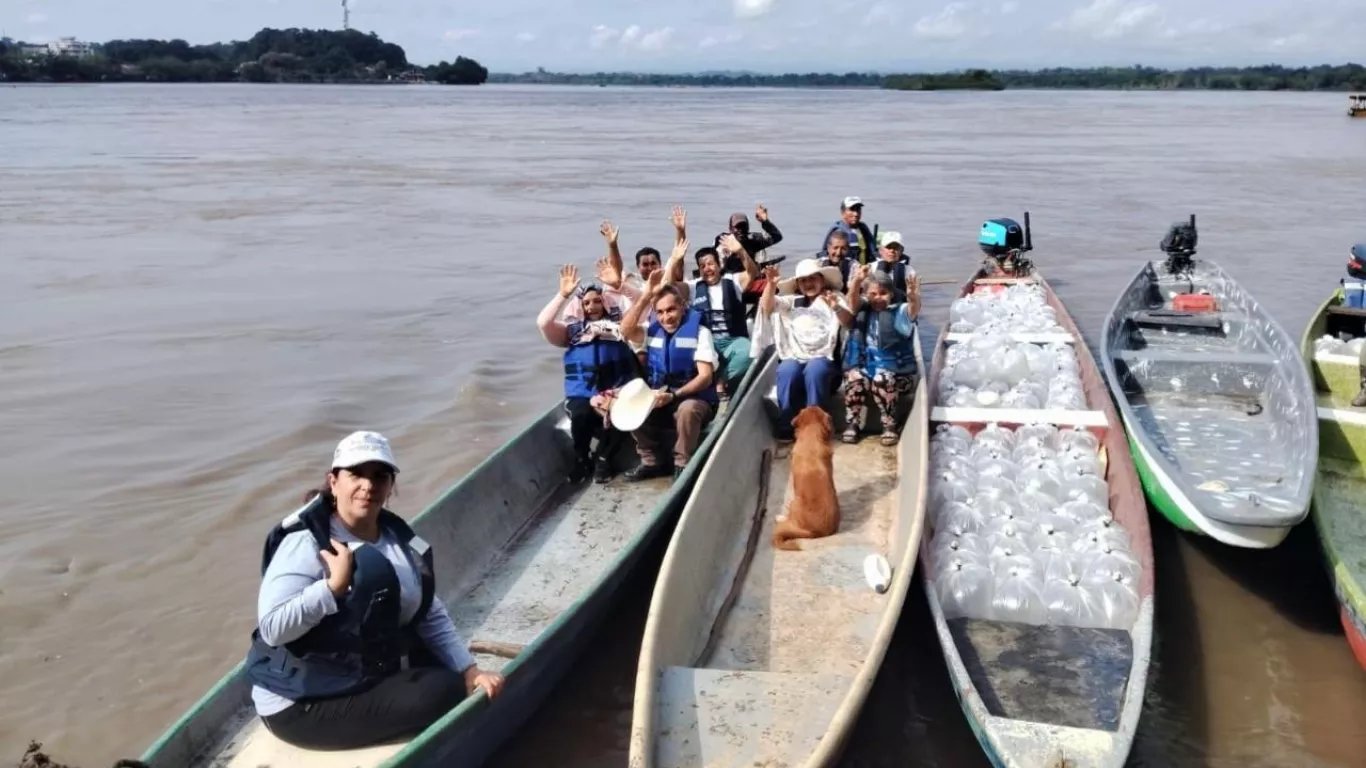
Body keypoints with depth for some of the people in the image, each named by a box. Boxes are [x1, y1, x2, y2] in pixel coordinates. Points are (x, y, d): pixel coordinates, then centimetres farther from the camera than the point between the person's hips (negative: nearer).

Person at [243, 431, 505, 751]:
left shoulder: (400, 540, 2)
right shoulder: (305, 542, -18)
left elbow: (432, 616, 3)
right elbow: (272, 627, -27)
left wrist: (469, 671, -6)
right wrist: (335, 585, -32)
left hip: (372, 676, 8)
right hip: (299, 703, -7)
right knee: (439, 695, -20)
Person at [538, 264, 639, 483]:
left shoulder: (620, 325, 15)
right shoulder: (572, 331, 16)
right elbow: (543, 323, -1)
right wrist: (563, 294, -4)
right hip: (582, 396, 0)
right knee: (581, 415, -34)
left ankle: (602, 458, -5)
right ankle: (582, 459, -2)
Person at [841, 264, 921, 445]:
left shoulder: (900, 312, 2)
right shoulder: (863, 311, 11)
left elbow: (914, 309, -21)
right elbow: (853, 299, -11)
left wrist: (913, 296, -47)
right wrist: (857, 281, -34)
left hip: (895, 371, -2)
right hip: (864, 366, 2)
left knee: (882, 379, -34)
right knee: (855, 377, -31)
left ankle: (889, 426, -17)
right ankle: (852, 424, -13)